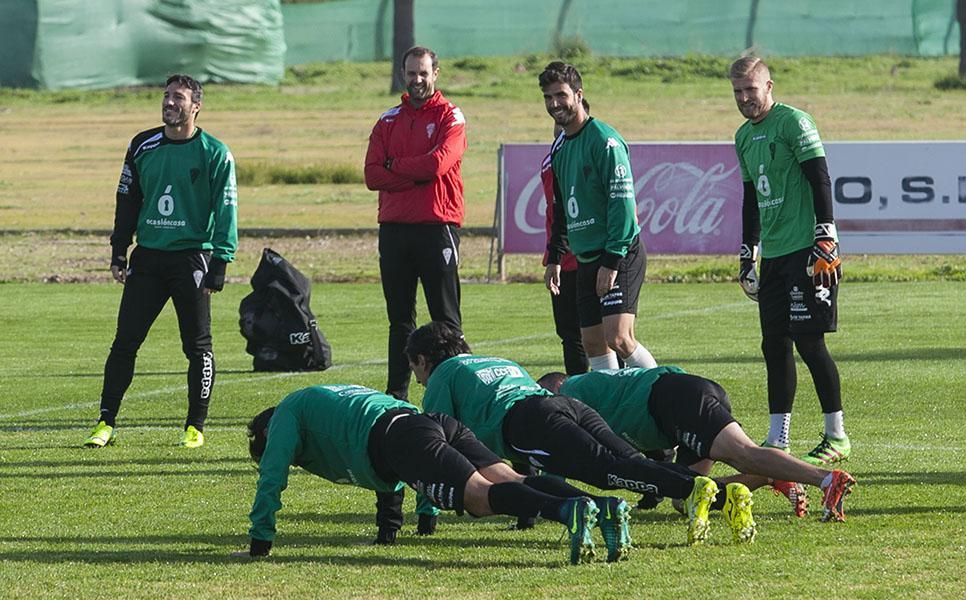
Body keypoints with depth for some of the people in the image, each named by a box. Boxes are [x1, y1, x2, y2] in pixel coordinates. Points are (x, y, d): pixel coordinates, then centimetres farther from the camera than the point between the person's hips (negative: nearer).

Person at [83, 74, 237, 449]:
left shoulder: (214, 154, -4)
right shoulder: (143, 147, 8)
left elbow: (225, 212, -4)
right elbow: (127, 201, 15)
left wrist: (218, 266, -11)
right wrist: (118, 253, 8)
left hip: (192, 258, -3)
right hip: (147, 256, 3)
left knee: (197, 347, 2)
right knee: (125, 341, -1)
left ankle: (195, 427, 11)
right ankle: (106, 424, 1)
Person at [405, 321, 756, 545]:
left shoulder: (442, 375, 24)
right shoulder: (503, 364, 45)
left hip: (525, 419, -6)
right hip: (573, 406, 6)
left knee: (607, 468, -25)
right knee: (632, 464, -12)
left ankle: (690, 488, -50)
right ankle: (727, 493, -35)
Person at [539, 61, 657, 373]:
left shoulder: (603, 140, -13)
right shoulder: (561, 146, 15)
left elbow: (623, 200, -18)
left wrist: (612, 261, -21)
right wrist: (554, 259, 21)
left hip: (620, 255, -9)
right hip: (585, 259, 9)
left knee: (617, 337, -18)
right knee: (593, 343, 5)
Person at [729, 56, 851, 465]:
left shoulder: (793, 122, -8)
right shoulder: (744, 137, 17)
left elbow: (821, 181, -13)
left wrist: (825, 241, -18)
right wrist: (746, 256, 22)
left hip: (806, 251, -8)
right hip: (773, 255, 8)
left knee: (809, 342, -8)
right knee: (775, 345, 6)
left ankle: (837, 437, 0)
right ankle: (777, 441, 10)